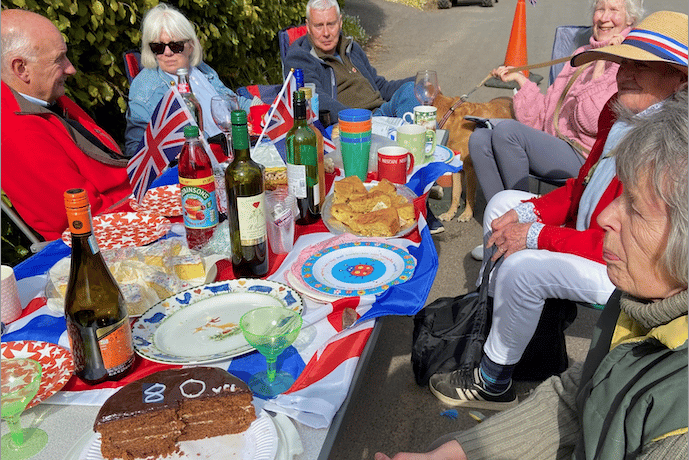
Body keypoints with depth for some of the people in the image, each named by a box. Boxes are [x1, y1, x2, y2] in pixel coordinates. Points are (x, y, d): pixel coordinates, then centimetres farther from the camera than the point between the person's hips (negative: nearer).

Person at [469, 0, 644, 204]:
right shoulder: (582, 54, 22)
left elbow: (592, 123, -15)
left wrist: (601, 65, -14)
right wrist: (520, 78, 10)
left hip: (583, 156, -7)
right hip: (552, 144, 7)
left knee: (506, 130, -26)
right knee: (480, 138, -13)